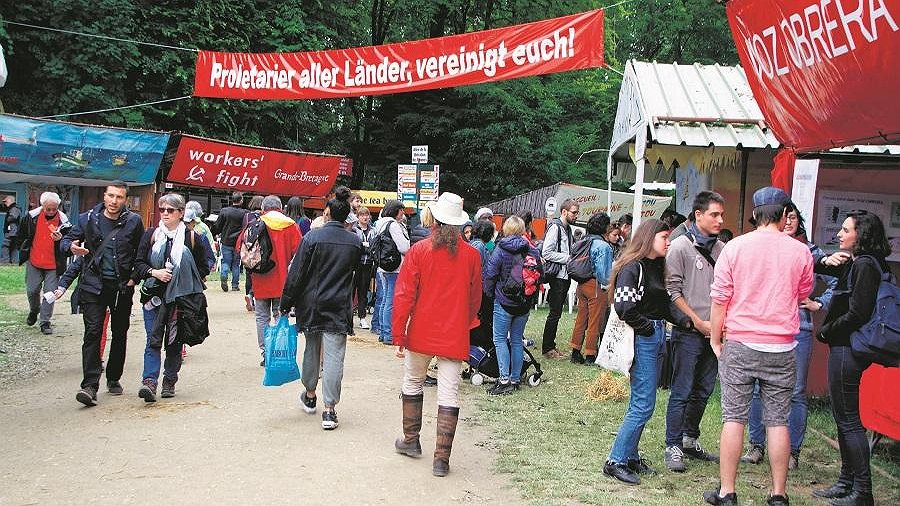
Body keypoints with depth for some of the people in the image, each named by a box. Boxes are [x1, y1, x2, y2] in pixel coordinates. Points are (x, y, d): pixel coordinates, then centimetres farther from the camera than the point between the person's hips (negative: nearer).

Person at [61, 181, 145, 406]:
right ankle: (90, 386, -12)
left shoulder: (133, 221, 1)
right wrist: (72, 247, -15)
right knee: (93, 332, -10)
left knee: (120, 334, 10)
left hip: (122, 287, 1)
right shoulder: (88, 219, 2)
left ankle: (113, 379, 26)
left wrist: (135, 277, 2)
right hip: (94, 286, -1)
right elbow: (66, 240, 8)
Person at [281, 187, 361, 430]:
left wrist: (286, 304, -1)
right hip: (339, 308, 0)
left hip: (311, 305, 0)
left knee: (311, 350, 18)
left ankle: (310, 395, 35)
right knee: (334, 356, 0)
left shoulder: (313, 236, -9)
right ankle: (329, 409, -3)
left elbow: (296, 273, -7)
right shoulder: (355, 241, -2)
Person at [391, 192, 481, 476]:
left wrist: (398, 336, -3)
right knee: (449, 395, 3)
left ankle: (411, 441, 32)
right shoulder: (471, 255, -3)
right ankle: (441, 459, 3)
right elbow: (475, 298, 9)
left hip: (421, 334, 0)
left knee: (412, 384, 21)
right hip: (455, 336, 1)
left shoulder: (419, 251, -8)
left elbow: (403, 296, -9)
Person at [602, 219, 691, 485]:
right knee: (644, 405, -7)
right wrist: (647, 328, -11)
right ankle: (615, 461, 1)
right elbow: (624, 308, -22)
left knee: (640, 402, 14)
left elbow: (666, 303, 10)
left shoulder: (657, 267, 14)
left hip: (656, 336, 9)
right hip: (642, 340, -9)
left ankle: (630, 456, 23)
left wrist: (686, 320, -5)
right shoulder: (632, 268, -14)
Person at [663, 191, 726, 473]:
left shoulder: (722, 249, 9)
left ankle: (691, 441, 27)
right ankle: (673, 447, 6)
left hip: (714, 331, 6)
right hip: (689, 332, -5)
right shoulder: (681, 247, -6)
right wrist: (698, 322, -11)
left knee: (703, 391, 13)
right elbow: (673, 290, -8)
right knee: (681, 393, -2)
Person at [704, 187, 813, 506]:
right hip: (782, 348, 1)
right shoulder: (800, 252, -2)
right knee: (778, 421, 8)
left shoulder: (734, 247, -5)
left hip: (740, 346, -1)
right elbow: (802, 296, 15)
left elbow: (719, 300, -4)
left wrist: (715, 340, 5)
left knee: (734, 418, 4)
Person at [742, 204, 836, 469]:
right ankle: (756, 445, 14)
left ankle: (792, 450, 13)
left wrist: (819, 304, 3)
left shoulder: (811, 253, 6)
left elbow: (836, 283, 12)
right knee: (758, 388, 2)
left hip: (798, 329, -1)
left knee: (796, 392, 3)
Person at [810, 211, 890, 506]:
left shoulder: (865, 265, -16)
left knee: (848, 420, -4)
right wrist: (826, 261, 1)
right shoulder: (855, 264, 13)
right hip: (845, 346, 10)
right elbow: (815, 267, 24)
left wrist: (827, 331, -8)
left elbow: (857, 315, -23)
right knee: (843, 417, 16)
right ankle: (847, 482, 25)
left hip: (848, 348, -10)